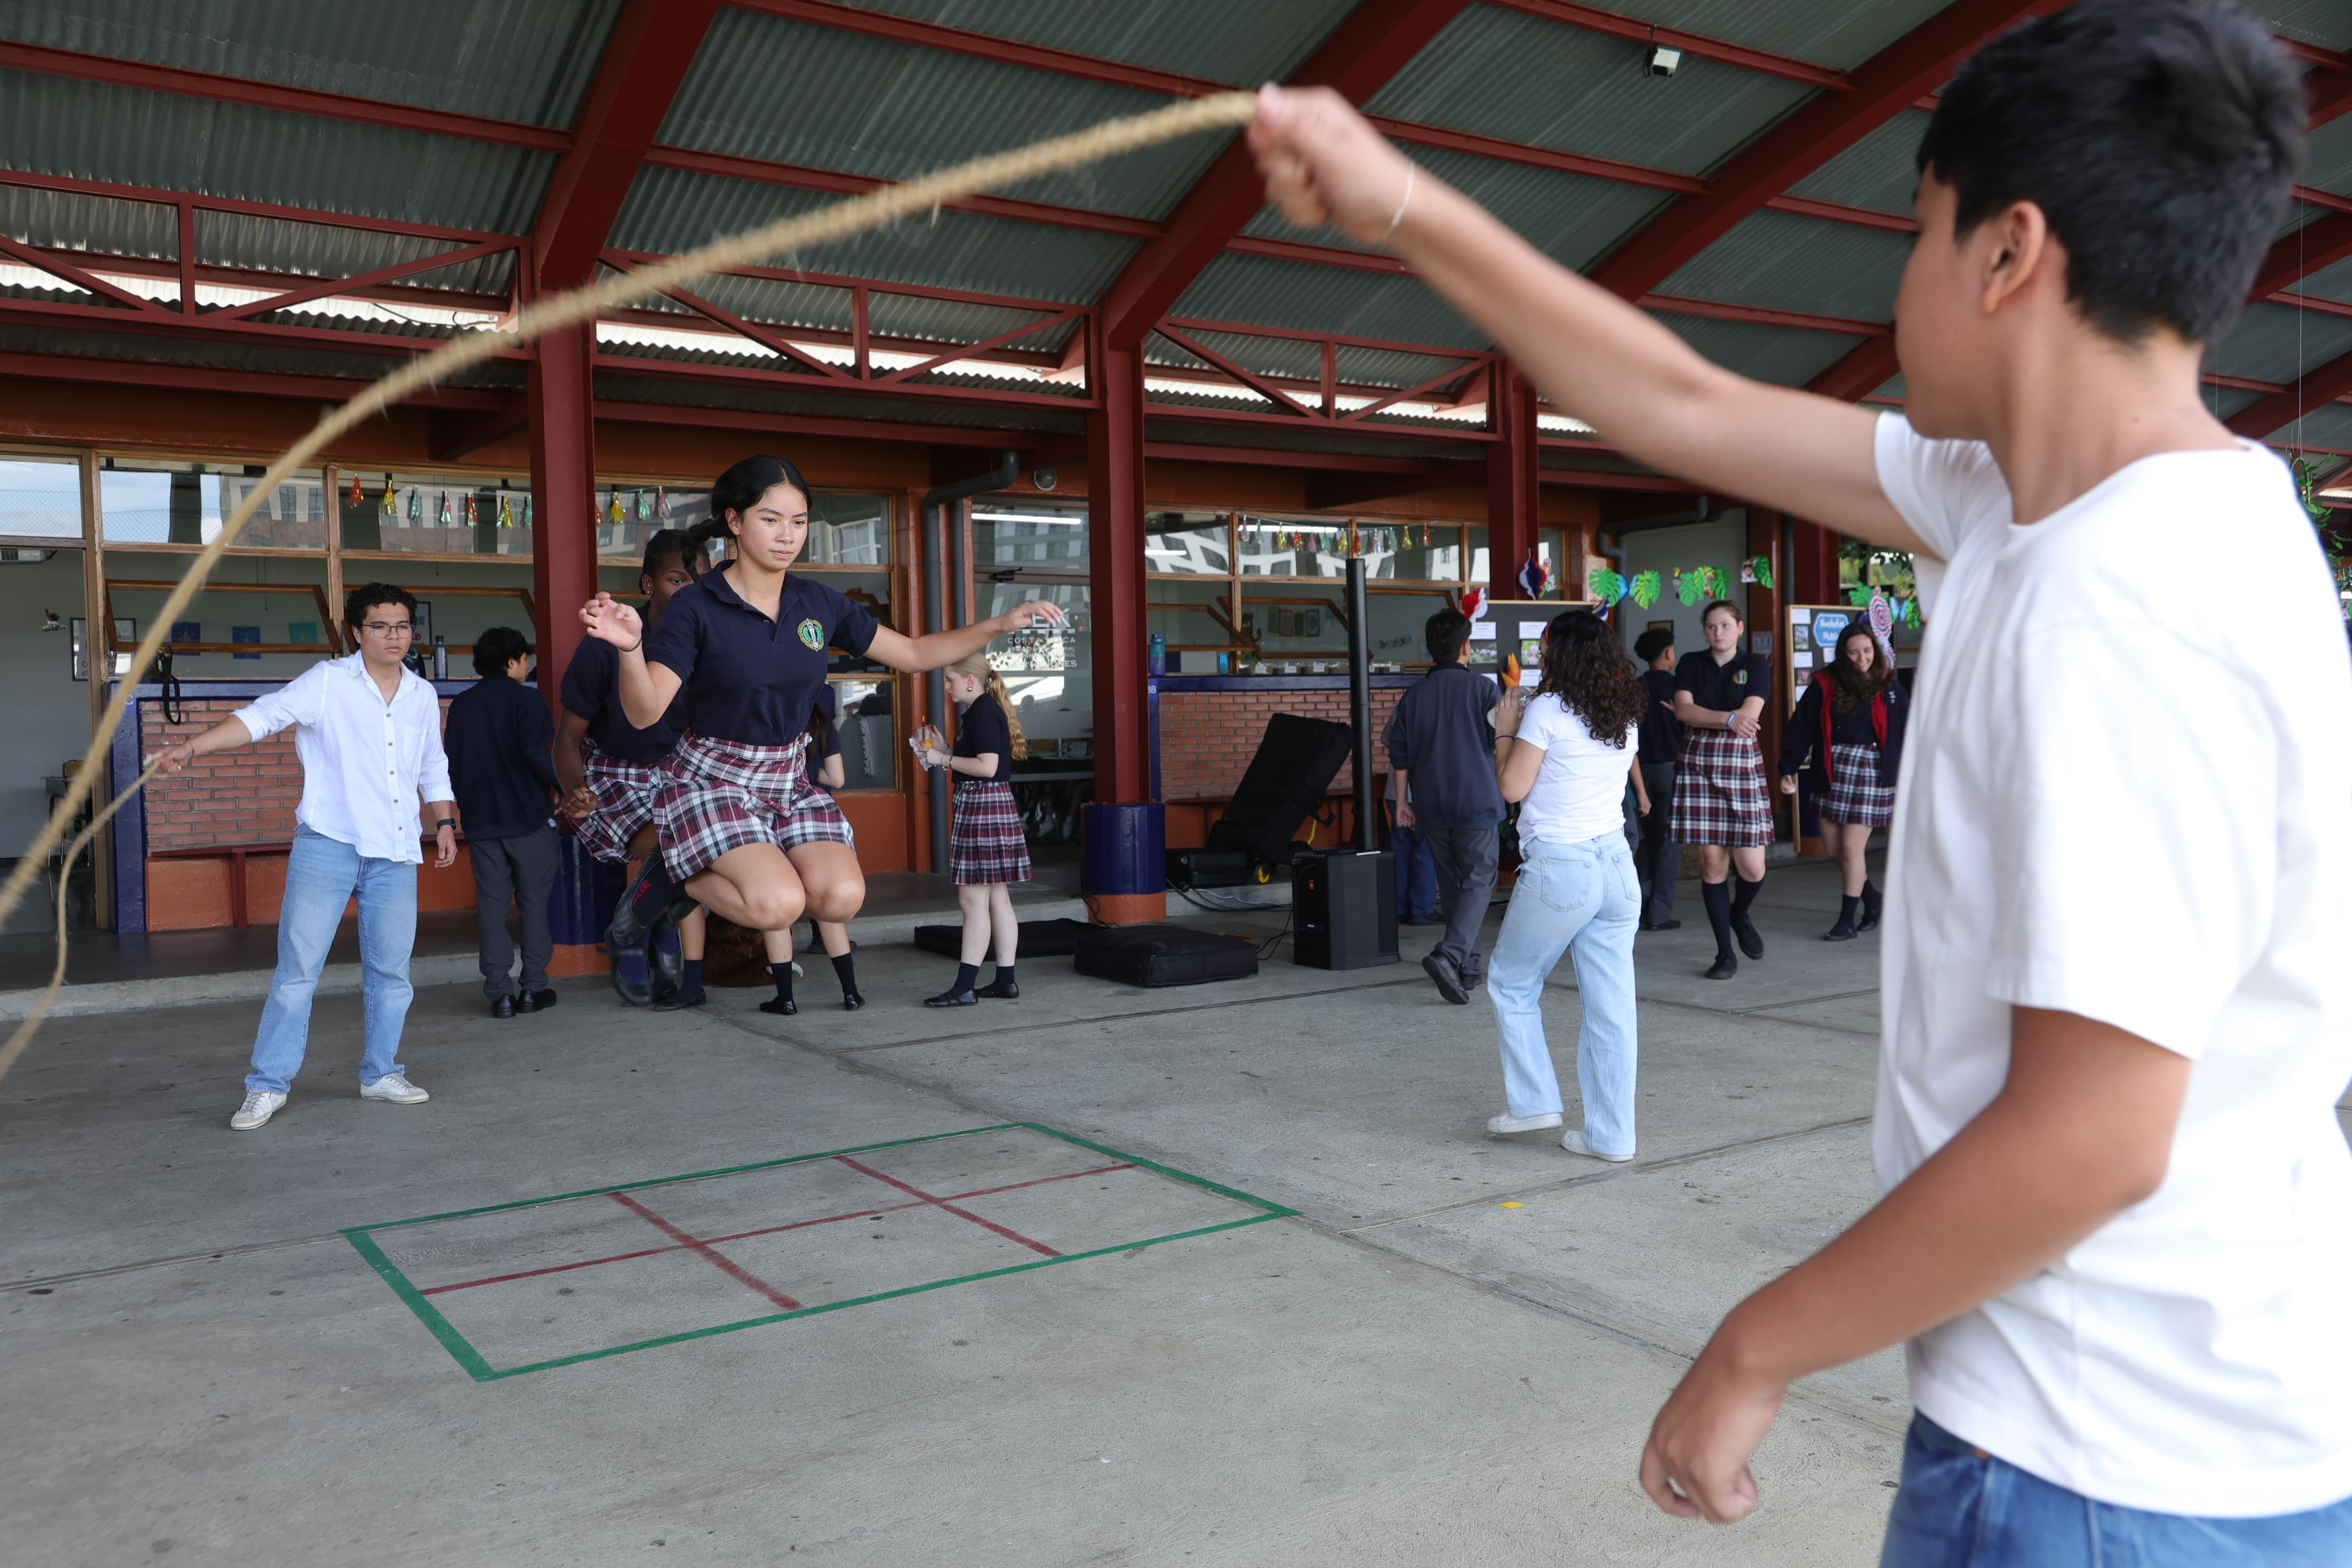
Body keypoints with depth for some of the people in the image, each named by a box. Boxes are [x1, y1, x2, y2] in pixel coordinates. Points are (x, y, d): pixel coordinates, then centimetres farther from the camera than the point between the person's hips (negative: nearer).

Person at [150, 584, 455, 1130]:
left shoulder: (423, 695, 13)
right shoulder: (328, 681, -1)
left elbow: (433, 768, 24)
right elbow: (261, 716, -11)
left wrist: (445, 822, 17)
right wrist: (191, 748, -23)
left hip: (395, 852, 4)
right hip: (328, 841, -4)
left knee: (391, 970, 8)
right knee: (299, 966, -4)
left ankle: (381, 1073, 21)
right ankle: (268, 1085, 5)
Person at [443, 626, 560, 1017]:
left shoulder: (461, 704, 9)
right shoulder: (524, 698, -6)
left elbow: (450, 763, 12)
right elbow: (536, 754, -18)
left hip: (480, 821, 4)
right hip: (527, 819, -4)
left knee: (491, 904, 6)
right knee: (534, 902, 5)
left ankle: (499, 992, 2)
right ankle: (534, 988, 5)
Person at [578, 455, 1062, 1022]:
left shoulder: (819, 603, 1)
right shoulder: (695, 606, -13)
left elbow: (913, 654, 8)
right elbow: (644, 712, -21)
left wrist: (1001, 624, -3)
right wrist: (630, 648, -42)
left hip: (789, 781, 5)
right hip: (711, 781, -5)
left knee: (841, 896, -21)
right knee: (780, 903, -28)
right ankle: (672, 879, 2)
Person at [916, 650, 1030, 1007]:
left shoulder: (983, 712, -14)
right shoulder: (984, 711, 18)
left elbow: (987, 766, -22)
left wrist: (944, 758, -13)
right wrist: (942, 750, 14)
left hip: (983, 806, -11)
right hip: (994, 805, 11)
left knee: (973, 899, -9)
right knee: (997, 898, 11)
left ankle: (964, 987, -8)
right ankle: (1005, 980, 15)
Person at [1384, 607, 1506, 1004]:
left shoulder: (1413, 695, 6)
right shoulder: (1482, 688, -6)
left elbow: (1399, 754, 7)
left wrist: (1402, 800, 14)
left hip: (1431, 807, 4)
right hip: (1476, 802, -4)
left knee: (1451, 884, 14)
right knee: (1478, 882, -2)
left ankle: (1470, 966, 21)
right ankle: (1449, 955, -22)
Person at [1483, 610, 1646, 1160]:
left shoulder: (1547, 710, -10)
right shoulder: (1626, 716, 10)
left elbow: (1512, 787, -9)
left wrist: (1505, 729, 6)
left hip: (1558, 869, -6)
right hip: (1616, 864, 6)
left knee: (1512, 986, 14)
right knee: (1610, 1006, 6)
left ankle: (1532, 1101, 16)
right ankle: (1610, 1135, 11)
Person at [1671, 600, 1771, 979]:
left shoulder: (1755, 664, 5)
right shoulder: (1691, 664, 10)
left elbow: (1750, 715, -9)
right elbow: (1684, 710, -6)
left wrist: (1700, 717, -8)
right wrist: (1728, 719, -16)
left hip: (1743, 766, -1)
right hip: (1698, 765, 1)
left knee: (1752, 867, -6)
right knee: (1712, 863, -1)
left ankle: (1739, 915, 29)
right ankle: (1725, 953, 10)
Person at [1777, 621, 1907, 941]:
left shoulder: (1888, 687, 0)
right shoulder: (1824, 684, 1)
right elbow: (1801, 727, -1)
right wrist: (1788, 768, -7)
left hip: (1869, 769, -3)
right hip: (1833, 770, 3)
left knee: (1851, 847, -6)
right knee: (1834, 849, 7)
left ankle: (1847, 920, 5)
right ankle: (1872, 899, 31)